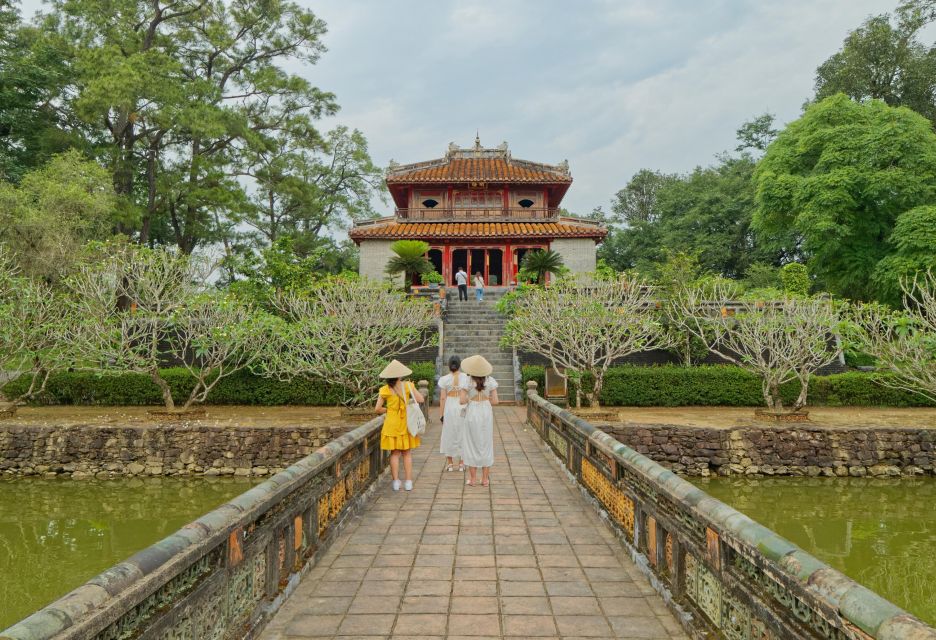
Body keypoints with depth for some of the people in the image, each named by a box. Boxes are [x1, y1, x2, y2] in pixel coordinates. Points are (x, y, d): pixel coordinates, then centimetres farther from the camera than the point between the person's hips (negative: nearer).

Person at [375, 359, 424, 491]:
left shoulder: (385, 390, -7)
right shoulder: (408, 386, -9)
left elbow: (377, 408, -7)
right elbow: (420, 399, -5)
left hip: (392, 424, 0)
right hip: (406, 423, 0)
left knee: (395, 453, 9)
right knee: (407, 453, 9)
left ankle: (396, 482, 7)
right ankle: (408, 482, 8)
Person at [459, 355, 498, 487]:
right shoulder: (490, 380, -5)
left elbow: (462, 401, -13)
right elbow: (495, 401, -4)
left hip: (472, 413, -2)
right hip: (486, 413, 2)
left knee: (472, 444, 8)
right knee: (486, 444, 10)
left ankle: (472, 478, 10)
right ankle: (485, 478, 13)